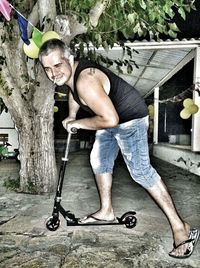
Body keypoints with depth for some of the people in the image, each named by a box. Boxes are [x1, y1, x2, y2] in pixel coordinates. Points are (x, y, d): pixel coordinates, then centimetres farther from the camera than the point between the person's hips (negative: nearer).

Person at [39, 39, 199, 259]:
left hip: (130, 118, -10)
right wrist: (71, 117, 20)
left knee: (140, 170, -17)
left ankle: (180, 228, -8)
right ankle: (106, 212, 29)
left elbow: (109, 119, -35)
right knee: (99, 160, 14)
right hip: (113, 117, 10)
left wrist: (78, 123, -21)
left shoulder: (85, 80, -31)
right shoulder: (70, 72, -1)